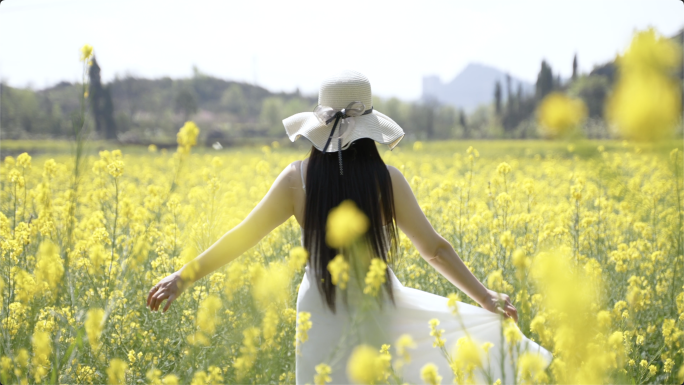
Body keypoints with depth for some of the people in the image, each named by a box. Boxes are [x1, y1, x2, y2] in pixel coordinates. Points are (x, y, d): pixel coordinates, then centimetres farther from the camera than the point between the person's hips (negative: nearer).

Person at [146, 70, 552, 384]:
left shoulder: (298, 178, -8)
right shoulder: (387, 180, -9)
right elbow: (435, 249, -5)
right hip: (378, 312, -1)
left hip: (323, 321, 2)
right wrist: (485, 296, 5)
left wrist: (184, 276, 5)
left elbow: (244, 235, -5)